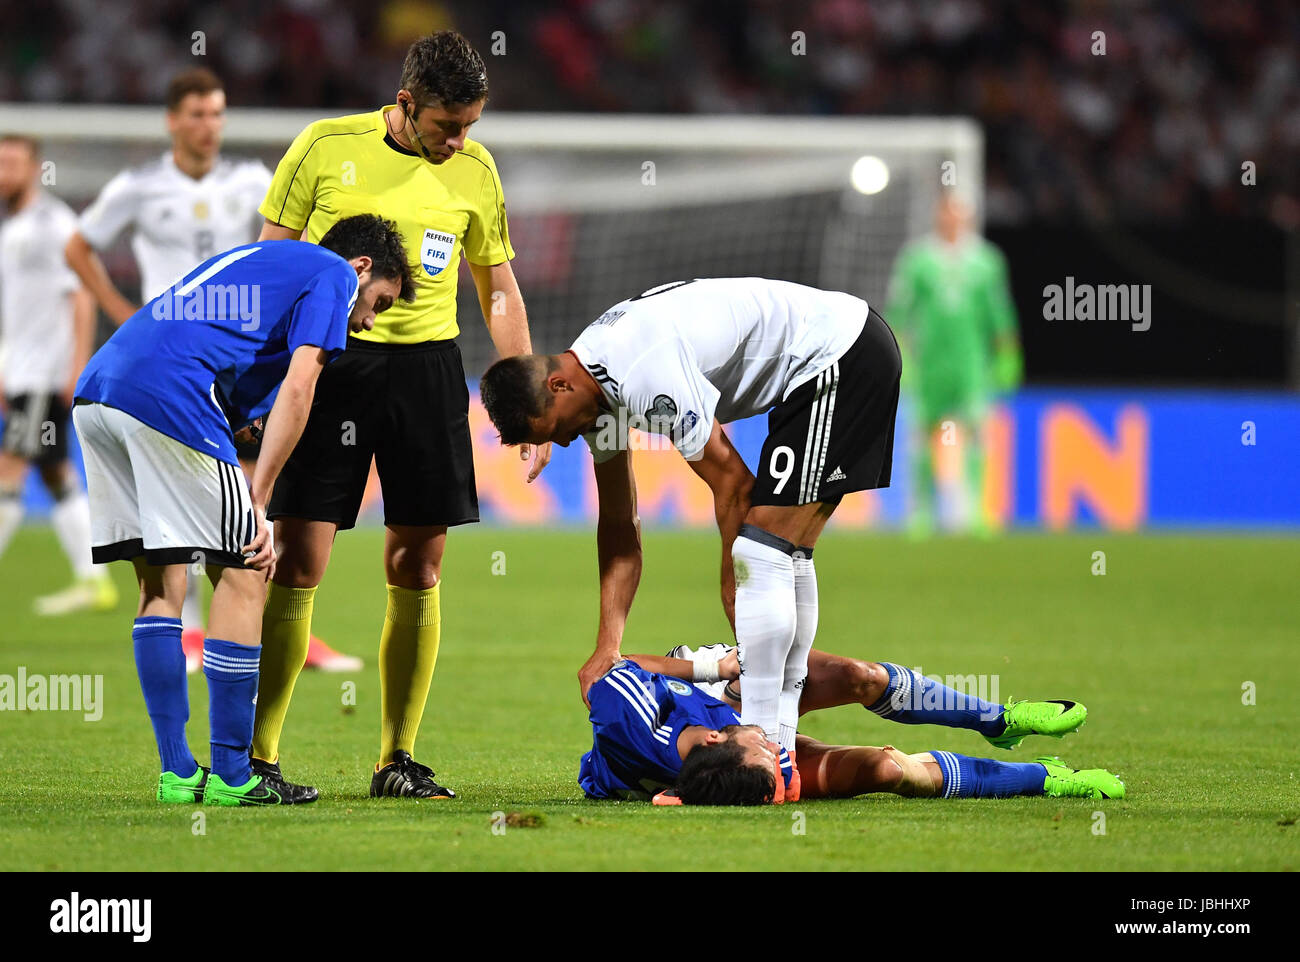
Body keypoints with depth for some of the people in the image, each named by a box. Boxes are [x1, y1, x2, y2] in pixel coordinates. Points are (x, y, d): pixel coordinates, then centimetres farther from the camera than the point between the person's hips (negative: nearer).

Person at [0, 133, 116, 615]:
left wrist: (78, 365, -19)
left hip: (49, 374, -9)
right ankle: (93, 581, 10)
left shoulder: (54, 223, -10)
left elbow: (81, 296, -14)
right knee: (56, 476, 8)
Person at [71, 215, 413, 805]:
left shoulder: (258, 259, 35)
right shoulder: (333, 275, 10)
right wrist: (258, 502, -2)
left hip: (96, 386, 9)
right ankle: (231, 776, 2)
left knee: (161, 579, 14)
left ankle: (176, 773, 14)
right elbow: (296, 390, -3)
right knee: (241, 574, 1)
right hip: (169, 396, -9)